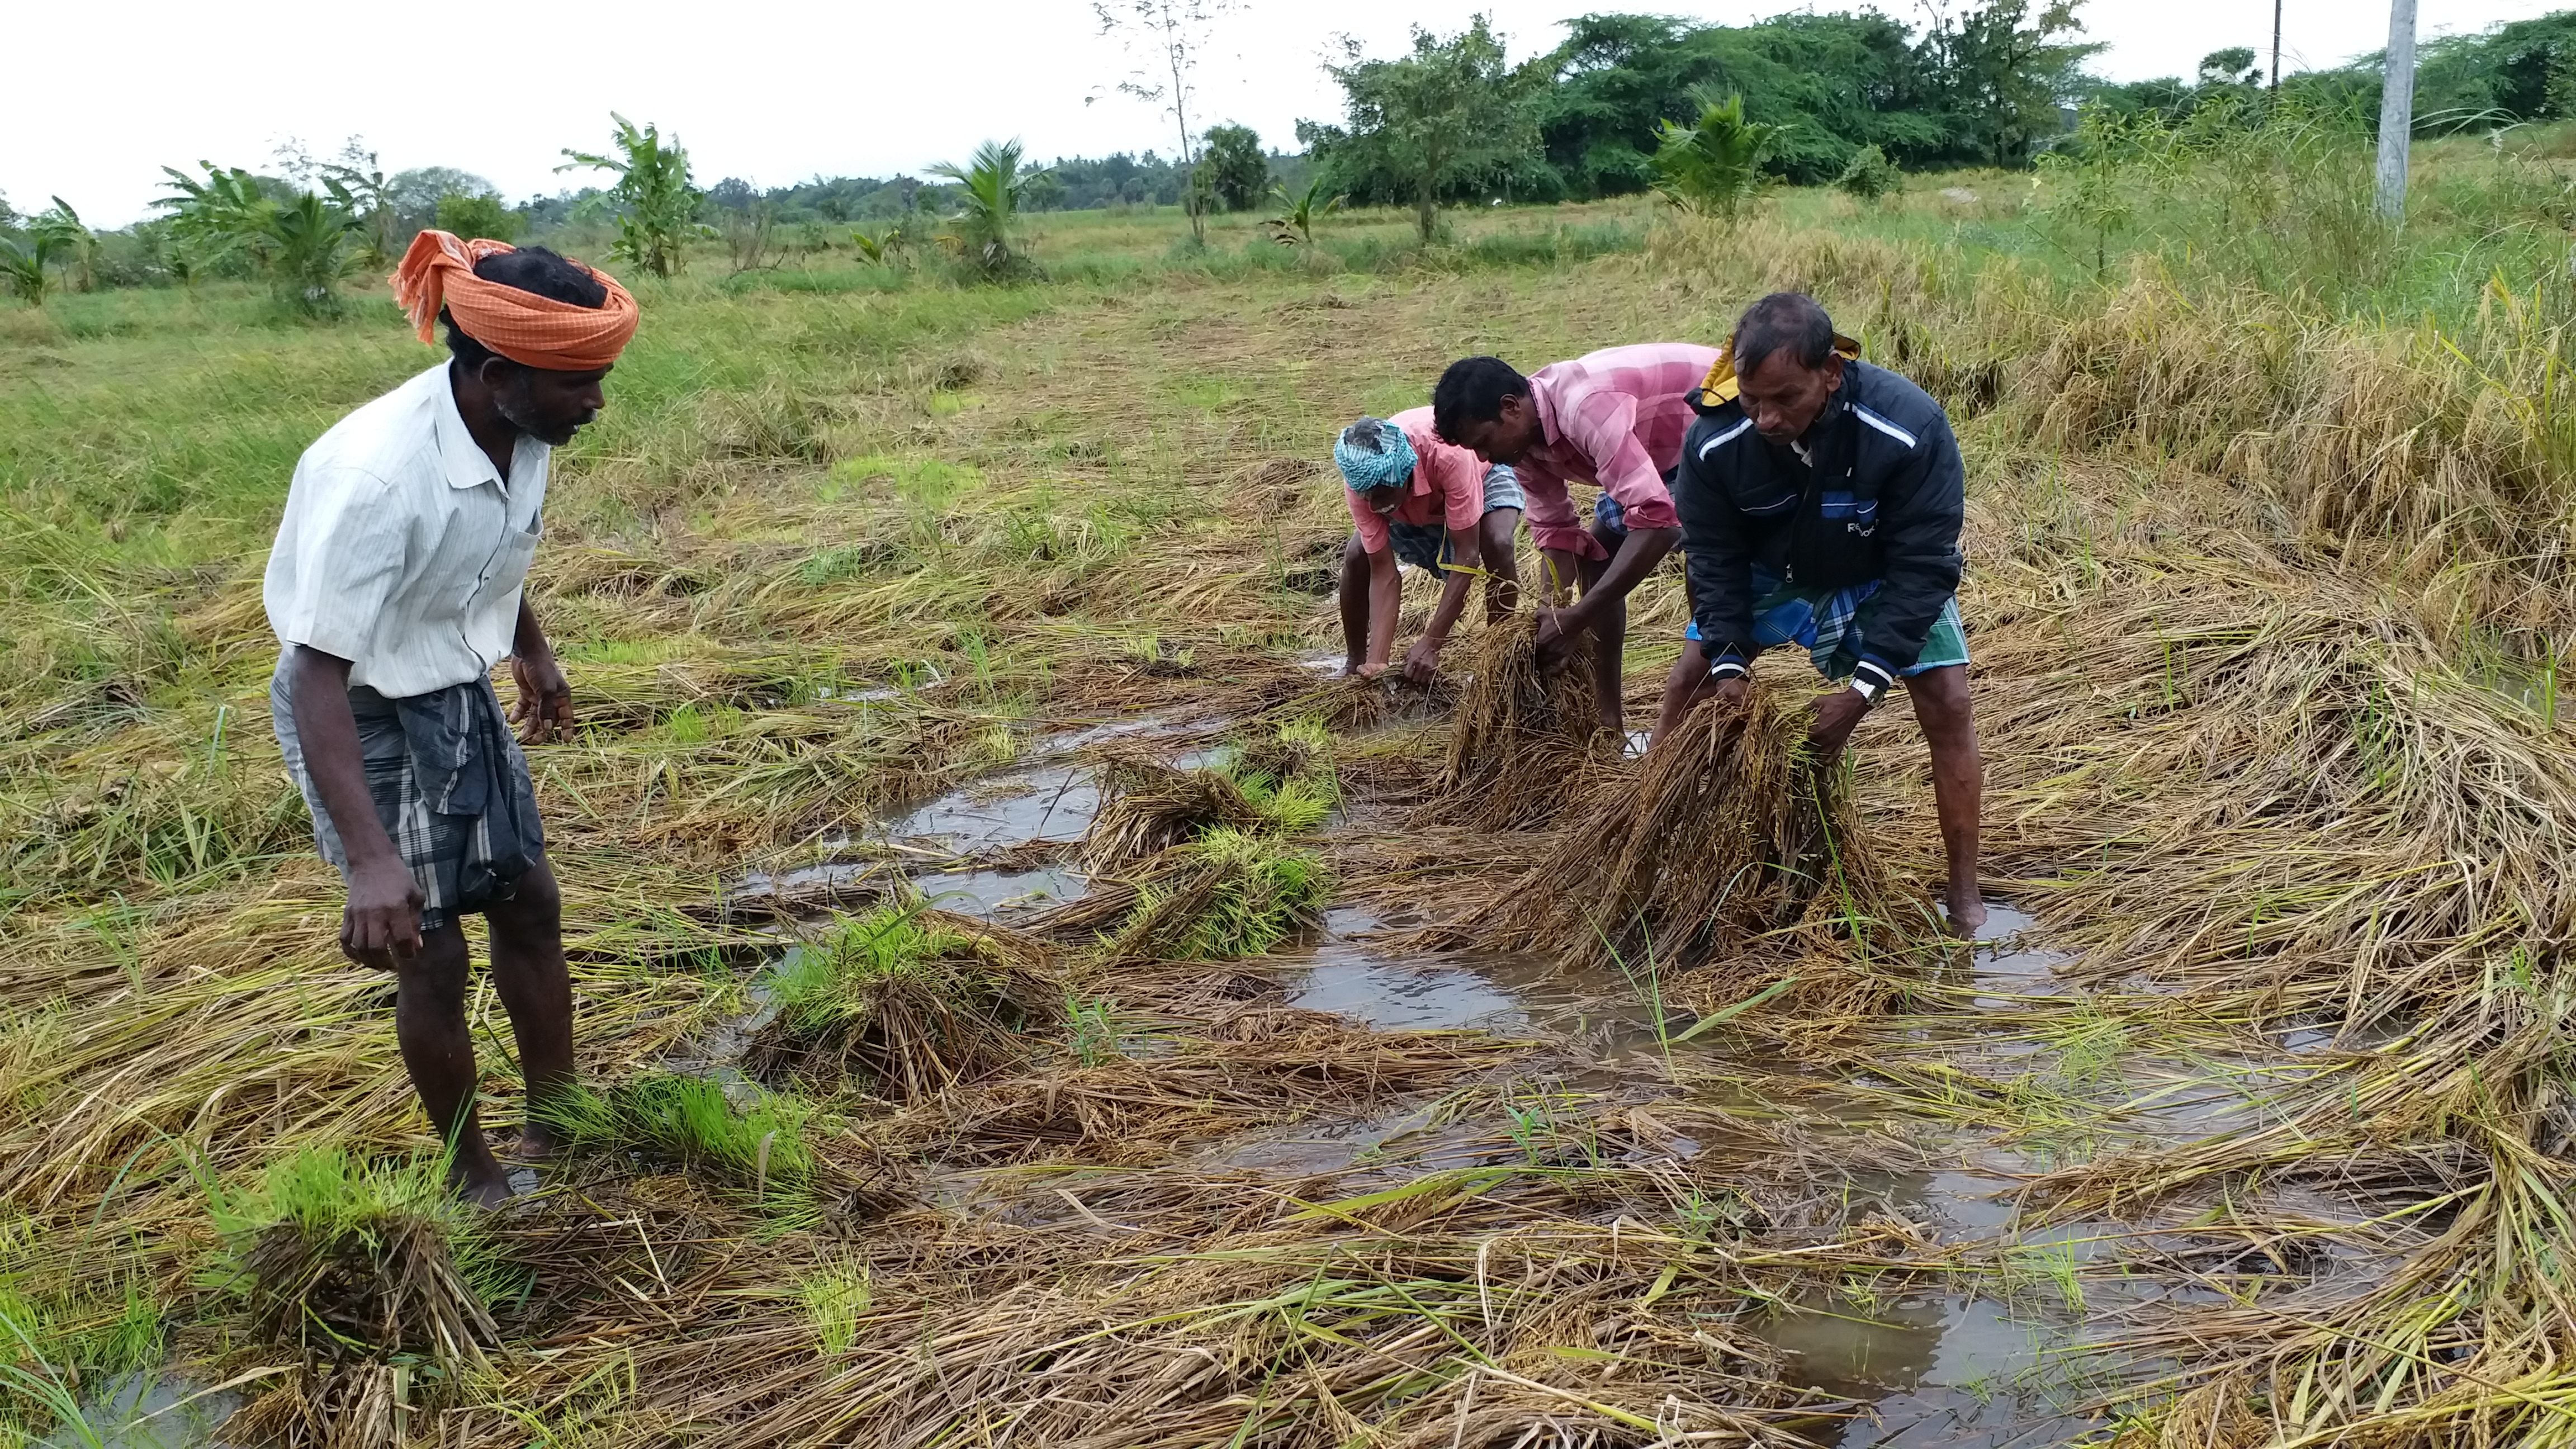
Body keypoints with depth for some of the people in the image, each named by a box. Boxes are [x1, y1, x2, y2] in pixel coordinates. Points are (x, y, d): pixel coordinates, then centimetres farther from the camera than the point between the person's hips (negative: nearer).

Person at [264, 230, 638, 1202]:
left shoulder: (520, 429, -12)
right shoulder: (374, 476, -34)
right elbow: (318, 672, -32)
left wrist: (532, 652, 25)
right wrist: (370, 858, -38)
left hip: (460, 697, 8)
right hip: (363, 717, -7)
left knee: (529, 904, 15)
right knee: (431, 955, 3)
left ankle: (554, 1129, 33)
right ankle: (474, 1176, 24)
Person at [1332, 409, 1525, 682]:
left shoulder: (1446, 454, -46)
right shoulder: (1360, 480, -33)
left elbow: (1467, 557, -42)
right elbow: (1383, 573, -28)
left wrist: (1430, 643, -44)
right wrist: (1376, 660, -37)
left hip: (1482, 475, -3)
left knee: (1498, 545, -33)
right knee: (1355, 556, -16)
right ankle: (1356, 664, 5)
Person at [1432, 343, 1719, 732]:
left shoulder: (1585, 407, -38)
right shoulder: (1522, 437, -10)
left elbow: (1654, 517, -44)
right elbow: (1556, 530, -3)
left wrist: (1576, 619, -43)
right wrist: (1550, 613, -21)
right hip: (1668, 446, 9)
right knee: (1595, 554, 8)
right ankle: (1609, 717, 13)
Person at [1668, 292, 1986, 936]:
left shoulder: (1911, 428, -38)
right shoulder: (1713, 441, -30)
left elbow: (1922, 565, -32)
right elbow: (1714, 560, -16)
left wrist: (1866, 685, -37)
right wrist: (1729, 662, -27)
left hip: (1884, 580, -2)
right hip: (1771, 574, 2)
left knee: (1948, 705, -13)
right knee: (1693, 690, -3)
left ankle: (1965, 901, -2)